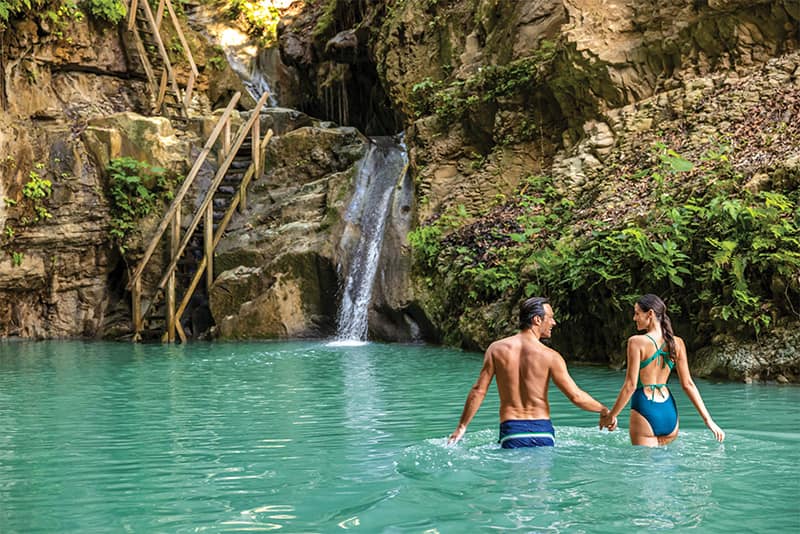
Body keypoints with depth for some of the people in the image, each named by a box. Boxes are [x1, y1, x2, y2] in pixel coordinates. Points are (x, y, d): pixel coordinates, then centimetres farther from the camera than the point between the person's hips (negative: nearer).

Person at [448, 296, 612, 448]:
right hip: (542, 430, -1)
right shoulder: (550, 356, -4)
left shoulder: (497, 349, 2)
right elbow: (576, 396, -4)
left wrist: (462, 426, 8)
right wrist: (604, 411, 12)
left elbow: (479, 390, 1)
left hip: (511, 430, 1)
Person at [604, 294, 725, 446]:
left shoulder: (637, 342, -11)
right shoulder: (677, 343, 4)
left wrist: (611, 415, -2)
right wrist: (708, 419, 9)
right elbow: (688, 384, 4)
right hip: (669, 412, 6)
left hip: (645, 412, -5)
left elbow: (630, 385, -12)